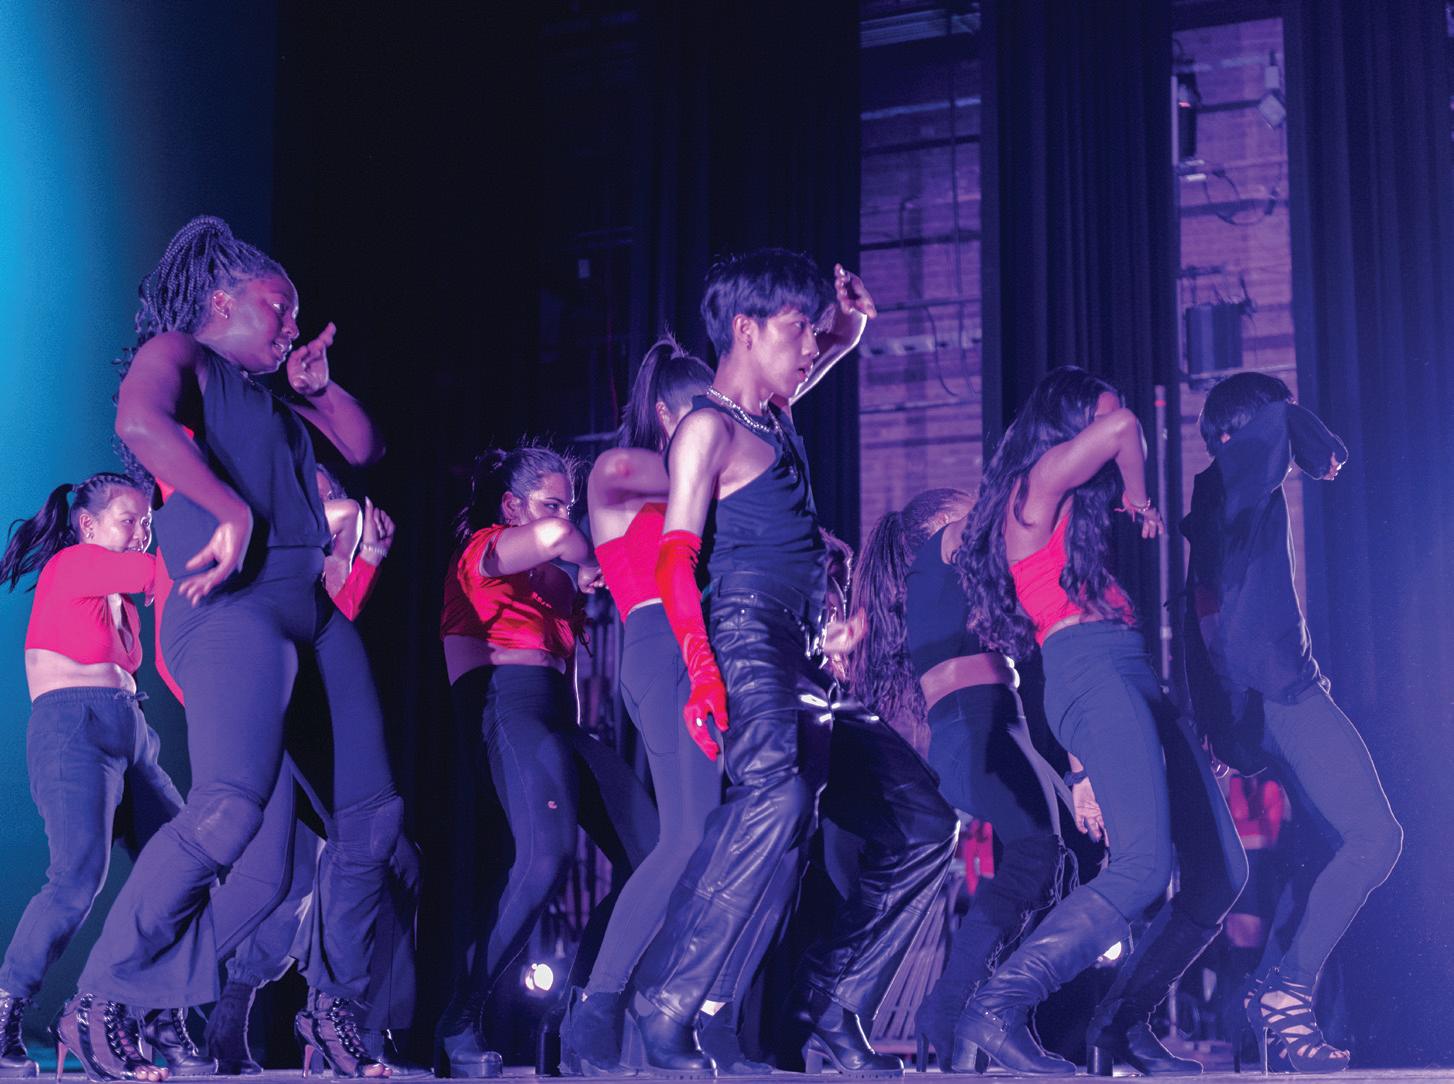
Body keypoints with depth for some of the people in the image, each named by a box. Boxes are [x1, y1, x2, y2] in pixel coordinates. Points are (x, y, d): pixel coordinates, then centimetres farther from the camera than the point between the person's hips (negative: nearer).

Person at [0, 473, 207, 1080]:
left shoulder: (122, 599, 24)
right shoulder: (69, 564, -1)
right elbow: (164, 570, -11)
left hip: (131, 743, 9)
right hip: (73, 733, -9)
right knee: (79, 876, -25)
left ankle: (164, 1029, 1)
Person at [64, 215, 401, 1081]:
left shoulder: (271, 398, 29)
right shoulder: (178, 355, 6)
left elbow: (367, 449, 31)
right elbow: (140, 422, -16)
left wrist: (319, 386, 16)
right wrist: (234, 513, -20)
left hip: (316, 613, 9)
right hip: (233, 604, -9)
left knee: (371, 818, 3)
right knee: (229, 808, -26)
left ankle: (335, 1007, 14)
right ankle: (96, 1006, -18)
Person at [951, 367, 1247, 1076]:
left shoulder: (1074, 515, 29)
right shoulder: (1037, 484, 5)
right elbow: (1123, 428, -15)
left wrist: (1082, 770, 21)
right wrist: (1140, 501, 6)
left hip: (1137, 684, 9)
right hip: (1093, 672, -9)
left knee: (1221, 872, 5)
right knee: (1144, 866, -26)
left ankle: (1122, 1024, 10)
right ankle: (996, 1010, -24)